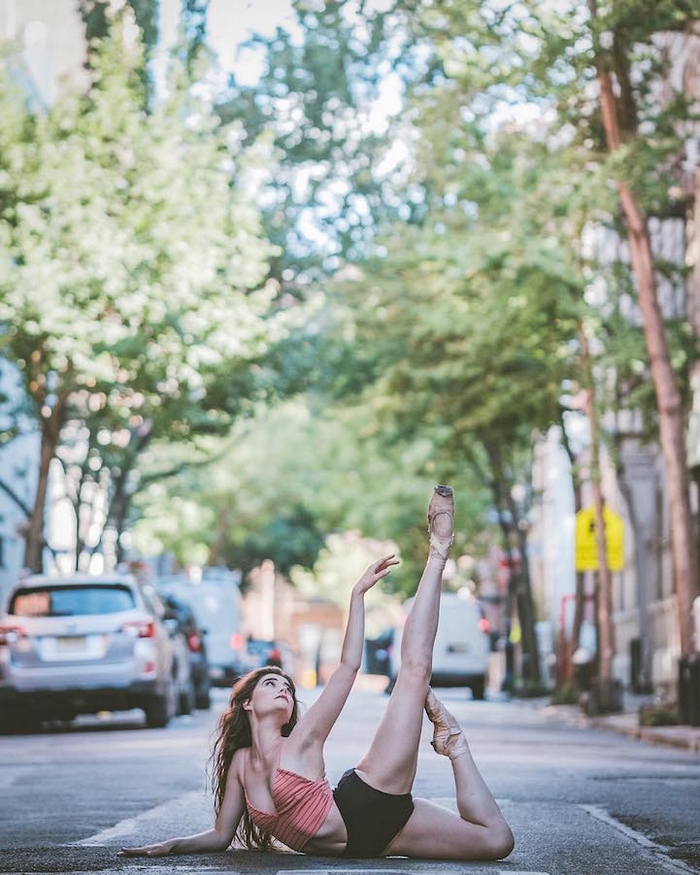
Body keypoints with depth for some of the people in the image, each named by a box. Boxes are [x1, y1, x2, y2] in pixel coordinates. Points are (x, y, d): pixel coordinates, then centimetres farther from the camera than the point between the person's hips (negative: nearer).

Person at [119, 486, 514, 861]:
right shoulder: (240, 761, 18)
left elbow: (349, 665, 1)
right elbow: (221, 835, 21)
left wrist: (358, 593, -5)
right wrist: (169, 846, 6)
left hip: (370, 805, -1)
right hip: (358, 842, 1)